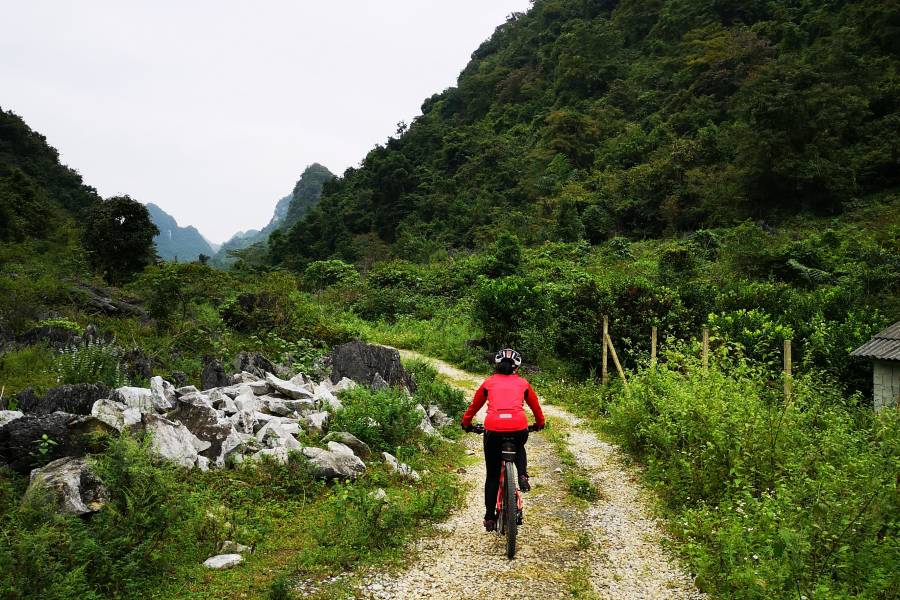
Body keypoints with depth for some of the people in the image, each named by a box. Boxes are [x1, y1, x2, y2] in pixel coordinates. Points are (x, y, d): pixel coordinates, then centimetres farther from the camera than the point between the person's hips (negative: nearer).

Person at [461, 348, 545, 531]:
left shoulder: (489, 382, 19)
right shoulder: (523, 383, 19)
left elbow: (474, 406, 29)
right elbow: (535, 406, 33)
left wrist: (466, 423, 45)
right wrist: (539, 423, 51)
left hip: (493, 429, 0)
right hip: (519, 428, 1)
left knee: (493, 475, 17)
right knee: (519, 448, 38)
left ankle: (490, 518, 19)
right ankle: (523, 476, 12)